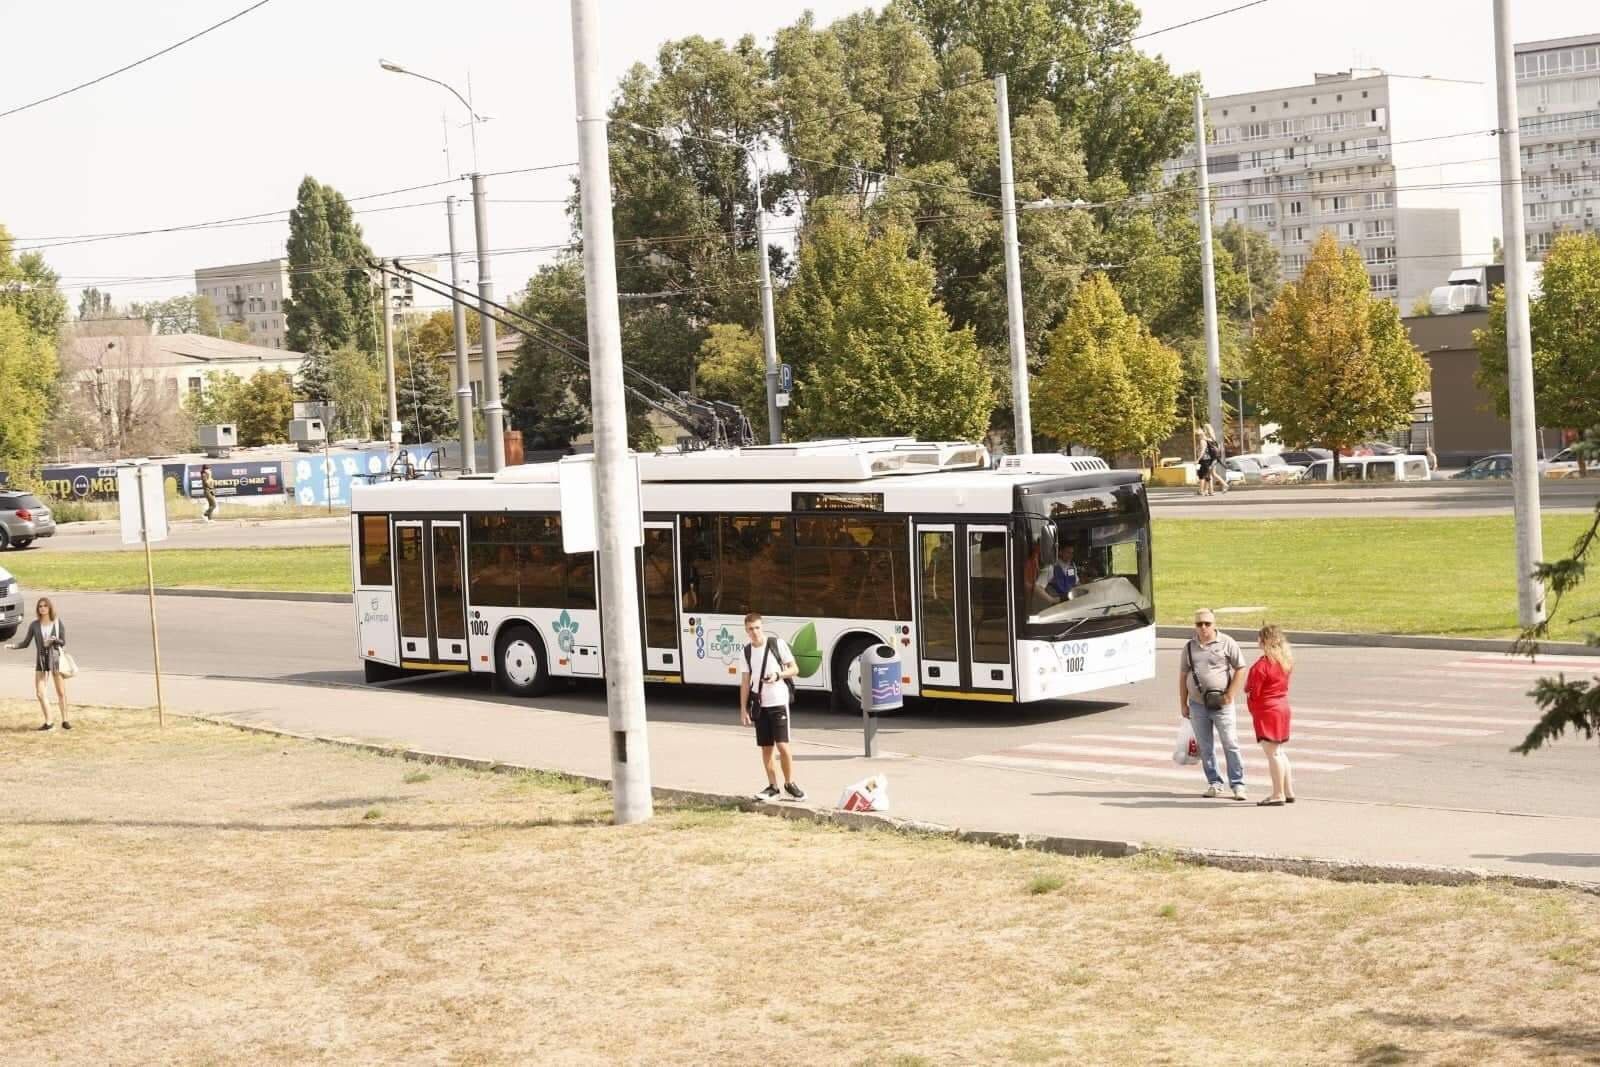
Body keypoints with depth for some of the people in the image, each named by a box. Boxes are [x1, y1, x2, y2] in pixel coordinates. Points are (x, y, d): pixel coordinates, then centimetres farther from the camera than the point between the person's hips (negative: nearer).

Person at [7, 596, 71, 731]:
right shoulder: (34, 625, -1)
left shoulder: (58, 623, -4)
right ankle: (48, 722, 6)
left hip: (55, 658, -1)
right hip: (40, 660, 1)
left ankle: (65, 720, 19)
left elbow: (63, 643, 0)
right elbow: (25, 643, 3)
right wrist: (12, 645, -14)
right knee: (39, 693, -4)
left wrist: (54, 639, -21)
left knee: (61, 692, 4)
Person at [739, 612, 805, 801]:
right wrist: (743, 709, 5)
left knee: (782, 745, -8)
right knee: (766, 747, 6)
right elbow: (745, 681, 9)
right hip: (760, 705, 4)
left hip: (778, 702, -4)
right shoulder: (747, 651, 6)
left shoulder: (778, 644, -6)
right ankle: (773, 787, 14)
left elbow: (794, 669, -2)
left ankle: (790, 783, 8)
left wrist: (777, 675, -21)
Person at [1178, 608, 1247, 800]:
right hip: (1197, 705, 4)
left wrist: (1230, 695, -10)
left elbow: (1240, 669, -2)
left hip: (1221, 704, -4)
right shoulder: (1189, 647, 9)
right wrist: (1183, 704, 9)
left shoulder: (1226, 643, -2)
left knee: (1231, 745, -5)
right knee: (1205, 747, 7)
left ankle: (1238, 785, 0)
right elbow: (1183, 676, 13)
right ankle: (1214, 783, 17)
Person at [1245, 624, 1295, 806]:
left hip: (1266, 711, -9)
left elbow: (1253, 692, -15)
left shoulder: (1262, 665, -19)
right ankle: (1289, 791, 20)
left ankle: (1278, 794, -5)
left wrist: (1246, 688, 7)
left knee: (1272, 752, -5)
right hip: (1282, 708, 9)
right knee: (1278, 752, 17)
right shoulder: (1285, 661, 6)